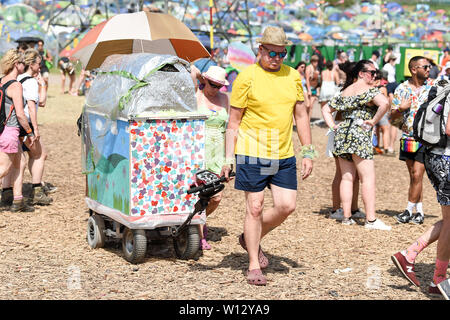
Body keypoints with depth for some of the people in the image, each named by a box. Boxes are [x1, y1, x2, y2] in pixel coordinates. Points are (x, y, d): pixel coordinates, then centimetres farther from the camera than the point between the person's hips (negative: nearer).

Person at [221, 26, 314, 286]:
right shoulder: (247, 77, -6)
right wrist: (229, 158, -7)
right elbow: (234, 121, -3)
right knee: (255, 207, 0)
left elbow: (301, 116, 14)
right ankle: (254, 266, 13)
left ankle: (252, 239, 26)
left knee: (287, 205, 0)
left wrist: (308, 153, 9)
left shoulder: (293, 76, 8)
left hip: (284, 154, 5)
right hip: (252, 152, -4)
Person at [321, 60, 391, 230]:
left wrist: (333, 126, 14)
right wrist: (374, 121, -12)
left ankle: (346, 216, 10)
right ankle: (371, 219, -7)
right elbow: (384, 103, -23)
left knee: (347, 177, 9)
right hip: (360, 135, -7)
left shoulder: (344, 92, 18)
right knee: (368, 178, -5)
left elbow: (326, 109, 23)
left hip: (341, 134, 7)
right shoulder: (369, 90, -4)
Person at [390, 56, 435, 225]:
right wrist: (401, 108, -14)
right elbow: (393, 115, 6)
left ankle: (410, 210, 2)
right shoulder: (402, 88, 3)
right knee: (413, 175, 9)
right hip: (408, 137, 3)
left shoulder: (434, 86, -1)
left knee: (417, 174, -9)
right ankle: (420, 212, 18)